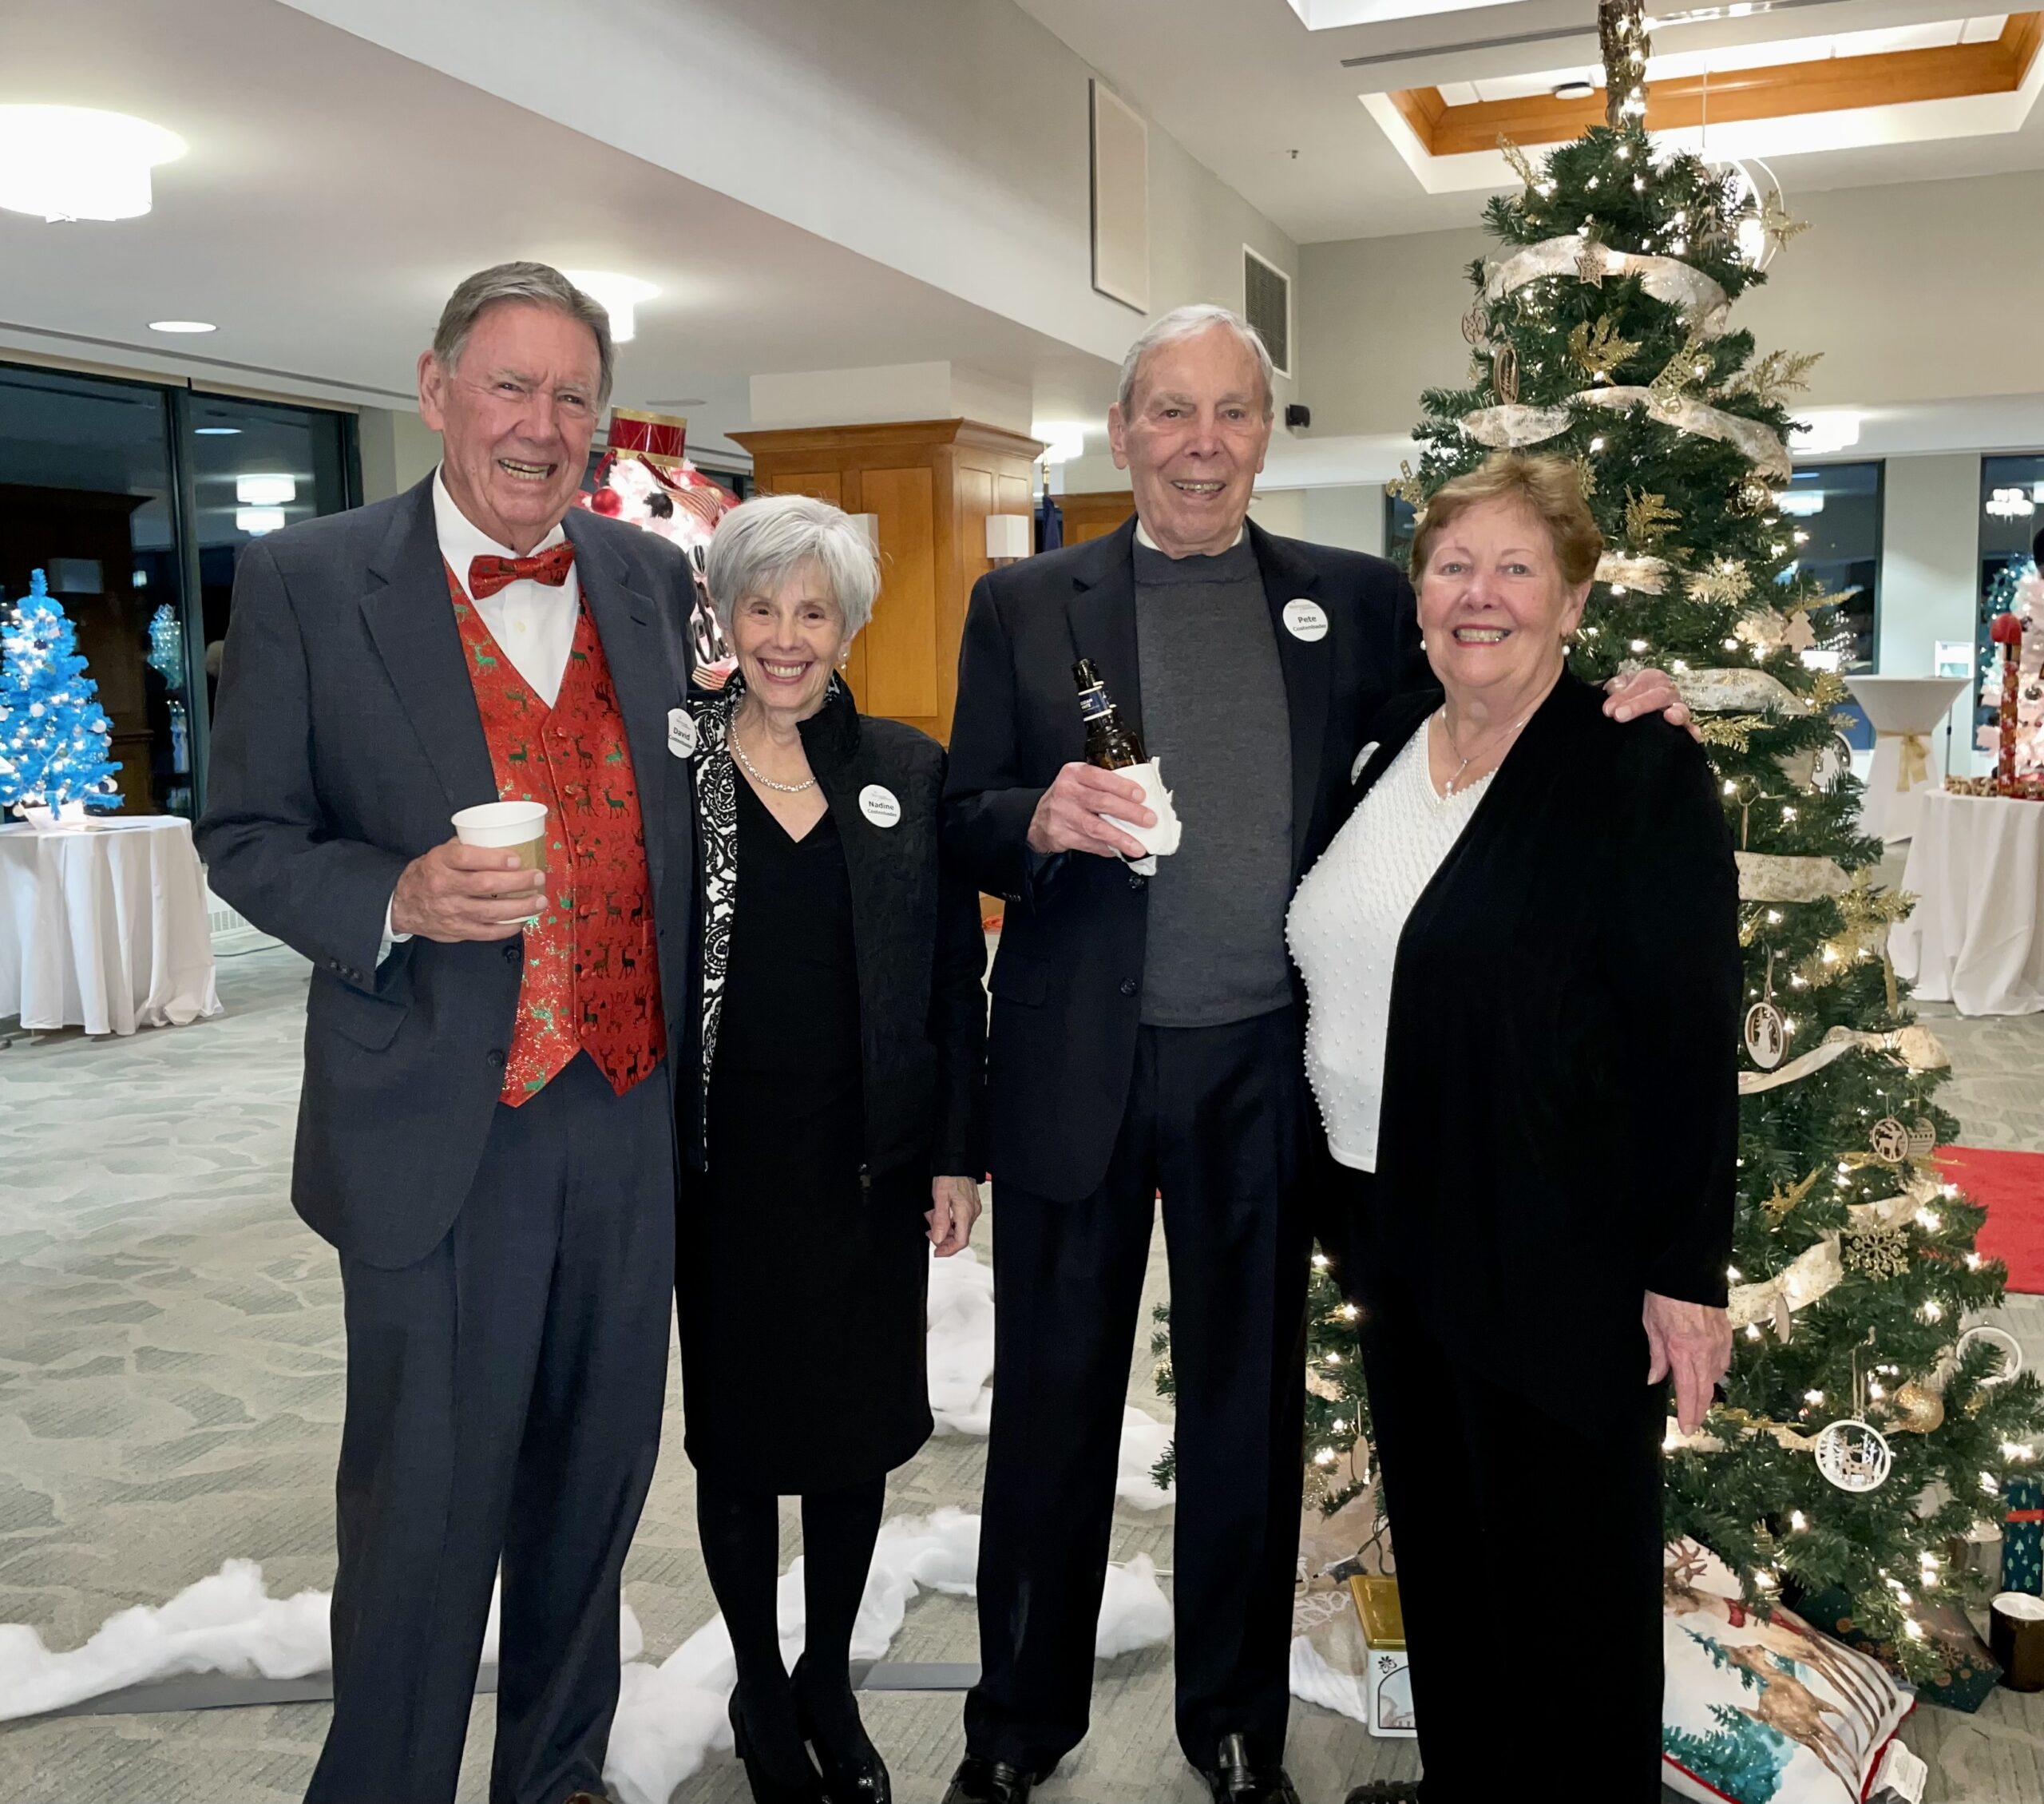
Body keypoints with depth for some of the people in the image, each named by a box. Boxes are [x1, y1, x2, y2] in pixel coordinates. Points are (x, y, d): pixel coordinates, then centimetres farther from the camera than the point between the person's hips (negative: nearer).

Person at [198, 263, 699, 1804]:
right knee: (425, 1514, 7)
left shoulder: (655, 579, 8)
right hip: (442, 1135, -4)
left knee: (597, 1482, 19)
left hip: (633, 1115, 4)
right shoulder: (306, 581, -3)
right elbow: (246, 836, -2)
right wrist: (396, 898, -19)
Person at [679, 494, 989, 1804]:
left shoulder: (911, 770, 2)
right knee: (737, 1429, 12)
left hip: (873, 1160, 1)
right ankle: (761, 1691, 34)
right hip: (727, 1162, -1)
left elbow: (957, 975, 3)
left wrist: (959, 1154, 0)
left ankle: (831, 1681, 36)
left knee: (860, 1426, 13)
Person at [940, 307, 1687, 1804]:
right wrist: (1041, 818, -18)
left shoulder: (1358, 600, 6)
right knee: (1053, 1401, 12)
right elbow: (964, 825, 3)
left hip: (1264, 1069, 1)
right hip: (1078, 1064, 0)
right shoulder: (1023, 605, 4)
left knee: (1251, 1406, 15)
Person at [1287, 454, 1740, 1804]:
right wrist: (1353, 1210, 13)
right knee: (1436, 1544, 20)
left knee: (1568, 1566, 10)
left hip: (1560, 1257, -6)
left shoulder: (1644, 772, -12)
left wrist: (1686, 1274, -15)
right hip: (1403, 1232, 7)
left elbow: (1694, 1040, -14)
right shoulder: (1386, 747, 7)